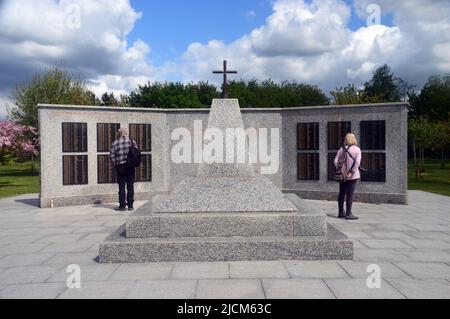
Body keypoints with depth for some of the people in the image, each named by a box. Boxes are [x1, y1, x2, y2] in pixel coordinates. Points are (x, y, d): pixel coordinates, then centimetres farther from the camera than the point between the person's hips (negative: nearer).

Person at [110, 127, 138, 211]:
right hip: (130, 167, 1)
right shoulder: (132, 141, 1)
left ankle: (122, 206, 4)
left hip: (120, 167, -1)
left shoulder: (115, 143, 0)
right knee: (130, 187, 6)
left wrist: (115, 165, 7)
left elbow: (112, 156, -3)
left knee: (121, 187, 4)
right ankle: (130, 205, 8)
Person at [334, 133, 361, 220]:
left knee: (341, 194, 13)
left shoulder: (342, 149, 5)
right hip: (353, 176, -4)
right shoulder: (357, 149, -6)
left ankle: (341, 212, 23)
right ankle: (348, 214, 2)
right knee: (350, 195, -1)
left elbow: (336, 161, -1)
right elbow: (357, 162, -17)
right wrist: (352, 172, -14)